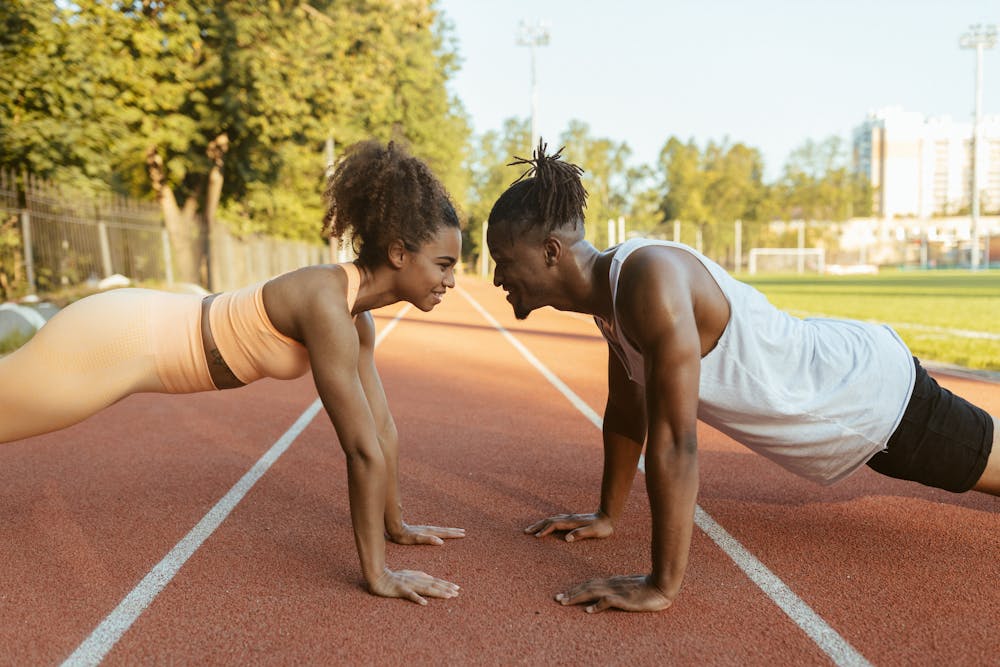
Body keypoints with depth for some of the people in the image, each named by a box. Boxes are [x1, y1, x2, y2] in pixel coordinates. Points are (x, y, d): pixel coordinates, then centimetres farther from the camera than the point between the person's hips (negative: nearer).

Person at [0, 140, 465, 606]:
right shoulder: (328, 307, -33)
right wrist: (377, 574, -26)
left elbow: (380, 426, 3)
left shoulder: (357, 316, -4)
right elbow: (363, 449, -32)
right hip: (112, 340, -9)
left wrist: (396, 525, 8)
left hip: (145, 334, 9)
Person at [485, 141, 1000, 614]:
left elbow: (675, 442, -39)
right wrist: (607, 516, 9)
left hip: (879, 393, -8)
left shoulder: (651, 282, -37)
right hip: (840, 378, 8)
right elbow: (625, 410, 3)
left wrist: (661, 586, -34)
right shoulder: (611, 290, -8)